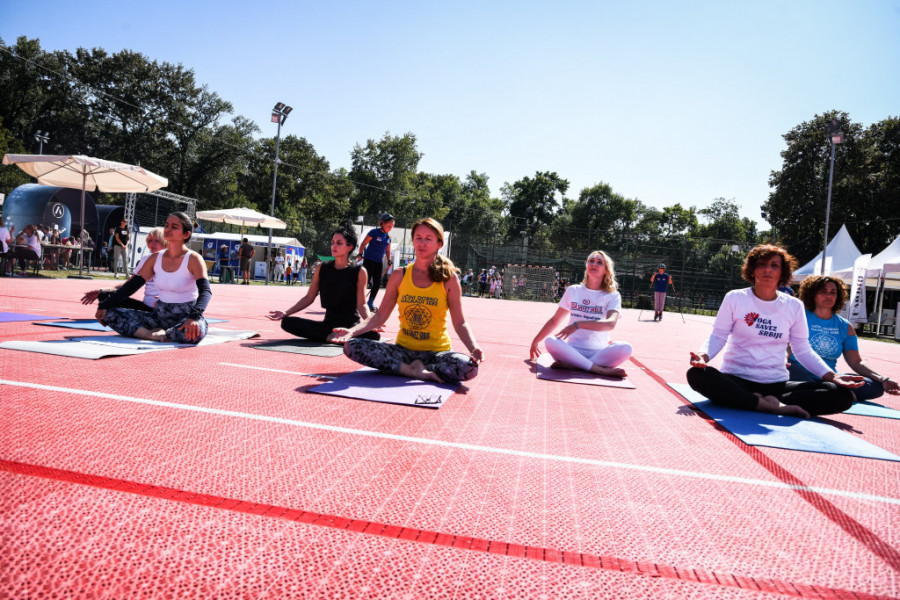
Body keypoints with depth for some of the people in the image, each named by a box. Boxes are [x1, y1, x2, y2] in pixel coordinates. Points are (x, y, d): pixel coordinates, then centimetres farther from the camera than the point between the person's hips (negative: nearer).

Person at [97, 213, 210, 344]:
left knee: (195, 332, -40)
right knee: (110, 313, -6)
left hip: (185, 317, -5)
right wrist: (104, 306, 4)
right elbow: (131, 285, 11)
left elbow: (205, 291, -24)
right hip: (160, 315, 6)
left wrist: (194, 317, -42)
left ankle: (159, 334, -11)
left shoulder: (193, 259, -10)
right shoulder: (156, 258, 8)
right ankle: (153, 335, -22)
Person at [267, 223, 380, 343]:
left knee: (374, 335, -36)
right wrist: (286, 313, -2)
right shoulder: (322, 269, 5)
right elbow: (309, 298, 8)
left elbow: (361, 304, -6)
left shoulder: (359, 272, -5)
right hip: (328, 323, 4)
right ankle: (329, 337, -21)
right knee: (287, 322, -18)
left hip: (351, 324, -3)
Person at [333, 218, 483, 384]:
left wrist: (474, 348, -20)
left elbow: (460, 322, -1)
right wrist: (352, 331, -12)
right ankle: (414, 371, -19)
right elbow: (380, 316, 5)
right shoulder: (399, 276, 4)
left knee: (469, 367, -35)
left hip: (436, 352, -2)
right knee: (351, 346, -21)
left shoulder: (449, 279, -3)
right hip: (403, 349, 3)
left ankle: (414, 369, -15)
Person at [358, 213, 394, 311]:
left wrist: (389, 260, 7)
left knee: (377, 283, 4)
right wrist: (360, 254, -14)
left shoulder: (388, 237, 9)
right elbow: (363, 244, -8)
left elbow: (387, 250, 18)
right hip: (369, 260, -6)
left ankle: (370, 302, 16)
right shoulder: (374, 232, -9)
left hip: (379, 262, 6)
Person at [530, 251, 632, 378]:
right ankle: (601, 370, -30)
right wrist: (535, 341, 20)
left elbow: (611, 323, -15)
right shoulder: (573, 291, 14)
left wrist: (578, 325, -25)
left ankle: (571, 365, -30)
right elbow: (554, 320, 21)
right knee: (550, 341, -31)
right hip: (573, 350, 1)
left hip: (599, 353, -1)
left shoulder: (613, 296, 5)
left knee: (625, 348, -31)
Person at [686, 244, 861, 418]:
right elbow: (717, 337, 0)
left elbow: (803, 350, 13)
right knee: (697, 374, -36)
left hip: (777, 383, 3)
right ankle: (775, 406, -29)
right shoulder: (735, 298, 2)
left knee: (843, 395, -17)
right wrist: (703, 355, -21)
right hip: (737, 380, -2)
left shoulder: (794, 306, 9)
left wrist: (831, 376, -1)